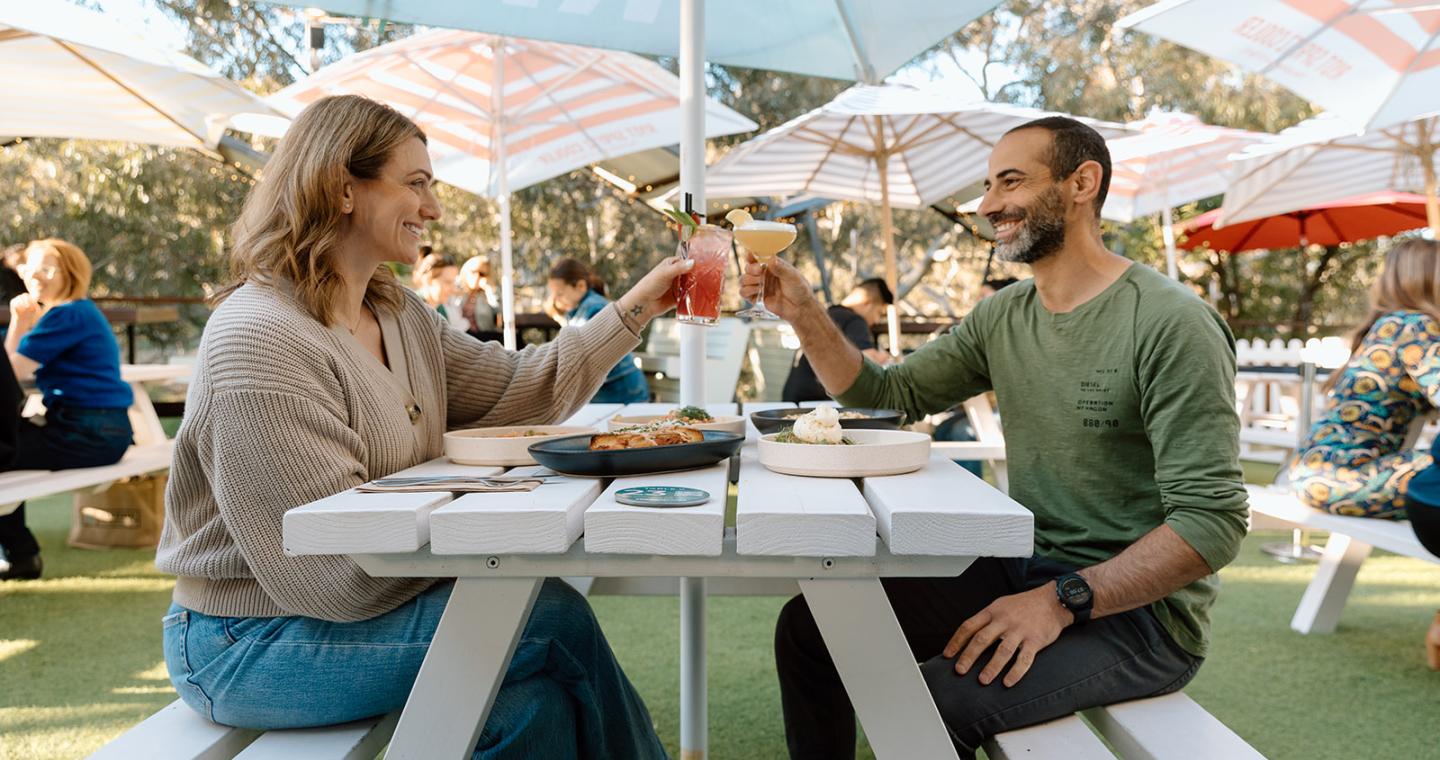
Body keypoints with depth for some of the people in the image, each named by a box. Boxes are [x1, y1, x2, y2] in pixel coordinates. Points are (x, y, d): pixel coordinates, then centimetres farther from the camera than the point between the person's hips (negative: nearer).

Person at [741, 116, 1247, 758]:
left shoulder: (1170, 324, -16)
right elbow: (888, 394, 10)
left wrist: (1062, 600, -27)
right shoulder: (1001, 317, 7)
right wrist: (802, 312, -2)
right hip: (1021, 570, 7)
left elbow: (1213, 521, -20)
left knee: (932, 704, -31)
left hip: (1135, 607, -6)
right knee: (809, 626, -4)